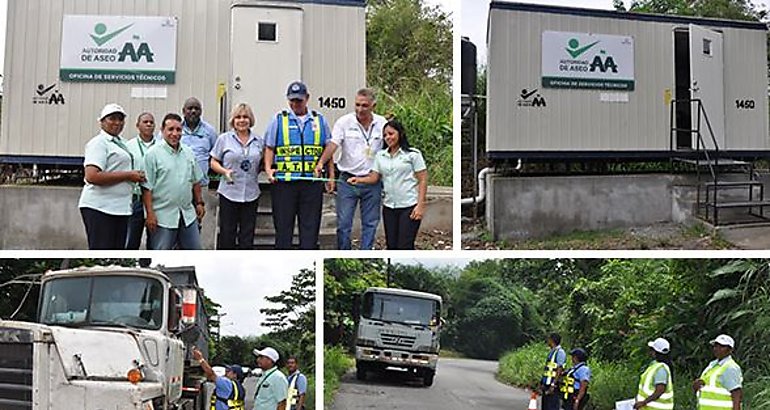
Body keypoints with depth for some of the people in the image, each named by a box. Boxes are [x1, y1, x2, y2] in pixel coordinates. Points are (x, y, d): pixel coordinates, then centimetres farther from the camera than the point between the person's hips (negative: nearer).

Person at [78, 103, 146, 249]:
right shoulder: (99, 143, -8)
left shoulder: (121, 143, 20)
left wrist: (136, 176, 11)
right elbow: (92, 176, -20)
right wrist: (128, 175, -16)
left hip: (120, 208, 9)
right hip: (99, 208, -9)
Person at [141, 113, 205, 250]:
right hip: (163, 216, -6)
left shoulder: (188, 153, 10)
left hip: (188, 215, 6)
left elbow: (195, 181, 19)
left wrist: (199, 203, 16)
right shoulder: (153, 154, -9)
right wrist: (150, 213, -16)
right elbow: (147, 187, -12)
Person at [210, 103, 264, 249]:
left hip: (251, 193, 3)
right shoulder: (224, 139, 2)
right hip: (229, 192, -2)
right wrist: (224, 171, -13)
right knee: (227, 233, 1)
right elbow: (213, 163, 4)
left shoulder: (258, 141, 10)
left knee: (247, 235, 7)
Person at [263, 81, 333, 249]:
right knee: (283, 224, 2)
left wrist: (331, 175, 10)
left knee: (310, 225, 3)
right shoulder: (278, 120, 7)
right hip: (284, 181, -1)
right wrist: (268, 169, -8)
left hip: (312, 182, 1)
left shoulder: (319, 120, 12)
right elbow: (269, 147, 7)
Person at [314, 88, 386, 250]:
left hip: (372, 181, 2)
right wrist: (321, 162, -31)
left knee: (370, 223, 8)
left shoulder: (382, 123, 2)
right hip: (348, 180, -2)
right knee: (343, 223, 1)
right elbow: (333, 145, -16)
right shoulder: (344, 122, -5)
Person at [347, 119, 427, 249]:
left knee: (404, 247, -8)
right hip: (389, 207, 5)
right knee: (391, 245, 8)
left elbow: (422, 180, -3)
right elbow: (374, 177, 5)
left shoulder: (413, 154, -1)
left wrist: (420, 205, -10)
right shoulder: (380, 156, 12)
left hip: (409, 207, -5)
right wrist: (358, 180, -16)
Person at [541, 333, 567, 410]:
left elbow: (559, 370, -17)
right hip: (546, 385, 9)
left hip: (553, 385, -9)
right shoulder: (551, 352, 16)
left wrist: (553, 385, -21)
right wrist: (542, 383, 17)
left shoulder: (560, 352, -12)